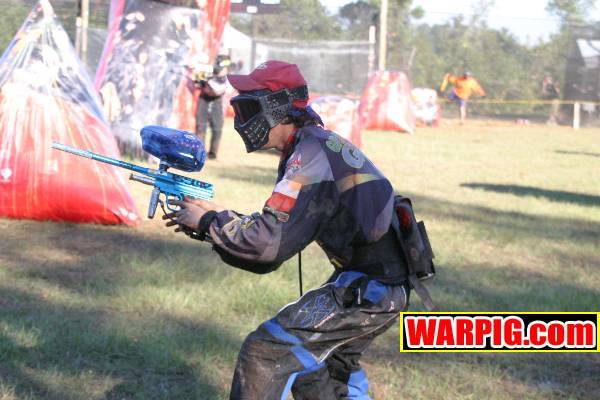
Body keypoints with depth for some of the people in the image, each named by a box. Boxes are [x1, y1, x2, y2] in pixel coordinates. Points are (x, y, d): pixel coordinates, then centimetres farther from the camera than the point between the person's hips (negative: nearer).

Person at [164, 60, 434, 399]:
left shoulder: (310, 155, -18)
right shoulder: (319, 144, 12)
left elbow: (269, 243, -24)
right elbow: (280, 228, 14)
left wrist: (209, 222, -10)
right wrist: (220, 216, 3)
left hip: (369, 291, -10)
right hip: (374, 284, 10)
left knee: (266, 352, -10)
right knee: (311, 368, 24)